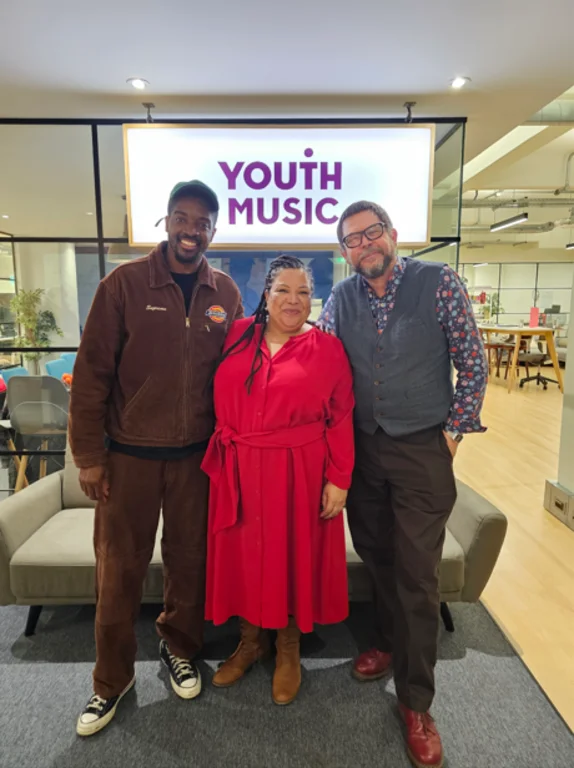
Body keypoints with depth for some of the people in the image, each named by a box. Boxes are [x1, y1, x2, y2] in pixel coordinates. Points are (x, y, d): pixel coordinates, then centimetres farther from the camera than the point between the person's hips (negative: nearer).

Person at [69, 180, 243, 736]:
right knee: (118, 569, 11)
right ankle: (111, 679, 34)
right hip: (128, 453, -2)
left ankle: (179, 647, 43)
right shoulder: (125, 283, -7)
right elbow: (92, 371, -6)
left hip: (196, 454, 2)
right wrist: (88, 453, -7)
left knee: (189, 559, 16)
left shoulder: (225, 293, 2)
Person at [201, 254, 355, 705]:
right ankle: (251, 640, 40)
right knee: (243, 554, 14)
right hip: (240, 470, 3)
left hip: (299, 472, -2)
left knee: (294, 556, 12)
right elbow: (219, 400, 7)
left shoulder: (328, 349, -4)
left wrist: (338, 480, -8)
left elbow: (341, 420, -4)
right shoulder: (237, 336, 2)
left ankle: (289, 649, 37)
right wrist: (221, 456, 2)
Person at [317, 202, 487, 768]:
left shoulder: (438, 283, -8)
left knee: (417, 576, 4)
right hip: (361, 447, 4)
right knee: (376, 557, 18)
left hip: (423, 451, -3)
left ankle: (416, 702, 23)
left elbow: (473, 365, -5)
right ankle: (389, 643, 44)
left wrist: (452, 432, -6)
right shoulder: (342, 298, 2)